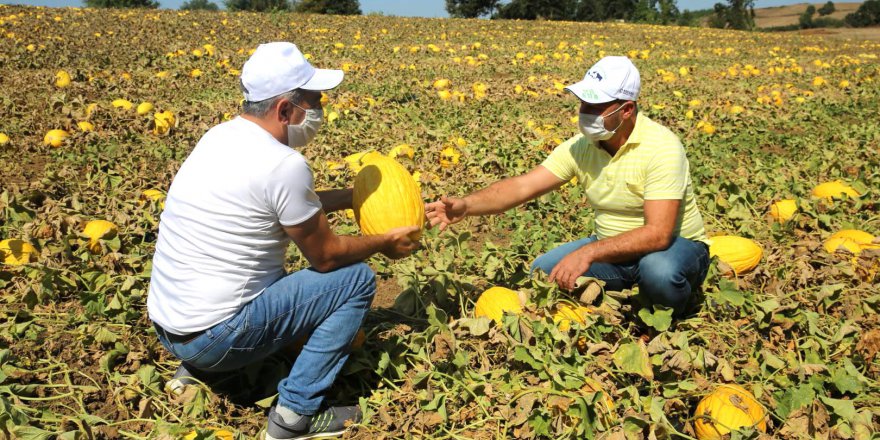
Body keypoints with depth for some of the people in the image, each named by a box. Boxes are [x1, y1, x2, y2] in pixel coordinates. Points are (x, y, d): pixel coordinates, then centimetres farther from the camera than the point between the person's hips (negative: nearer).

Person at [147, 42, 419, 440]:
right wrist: (384, 243, 7)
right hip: (214, 337, -9)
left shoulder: (221, 137, 4)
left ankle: (195, 368, 21)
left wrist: (354, 195, 20)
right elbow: (325, 256, -9)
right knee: (356, 279, -2)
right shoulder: (284, 164, -21)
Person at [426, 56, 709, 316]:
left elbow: (658, 234, -33)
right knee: (542, 271, -13)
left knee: (659, 270, -39)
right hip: (610, 247, 5)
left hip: (677, 246, -4)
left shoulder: (662, 147, -26)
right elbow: (522, 187, -14)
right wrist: (467, 205, -30)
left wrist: (588, 253, -41)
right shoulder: (580, 146, -9)